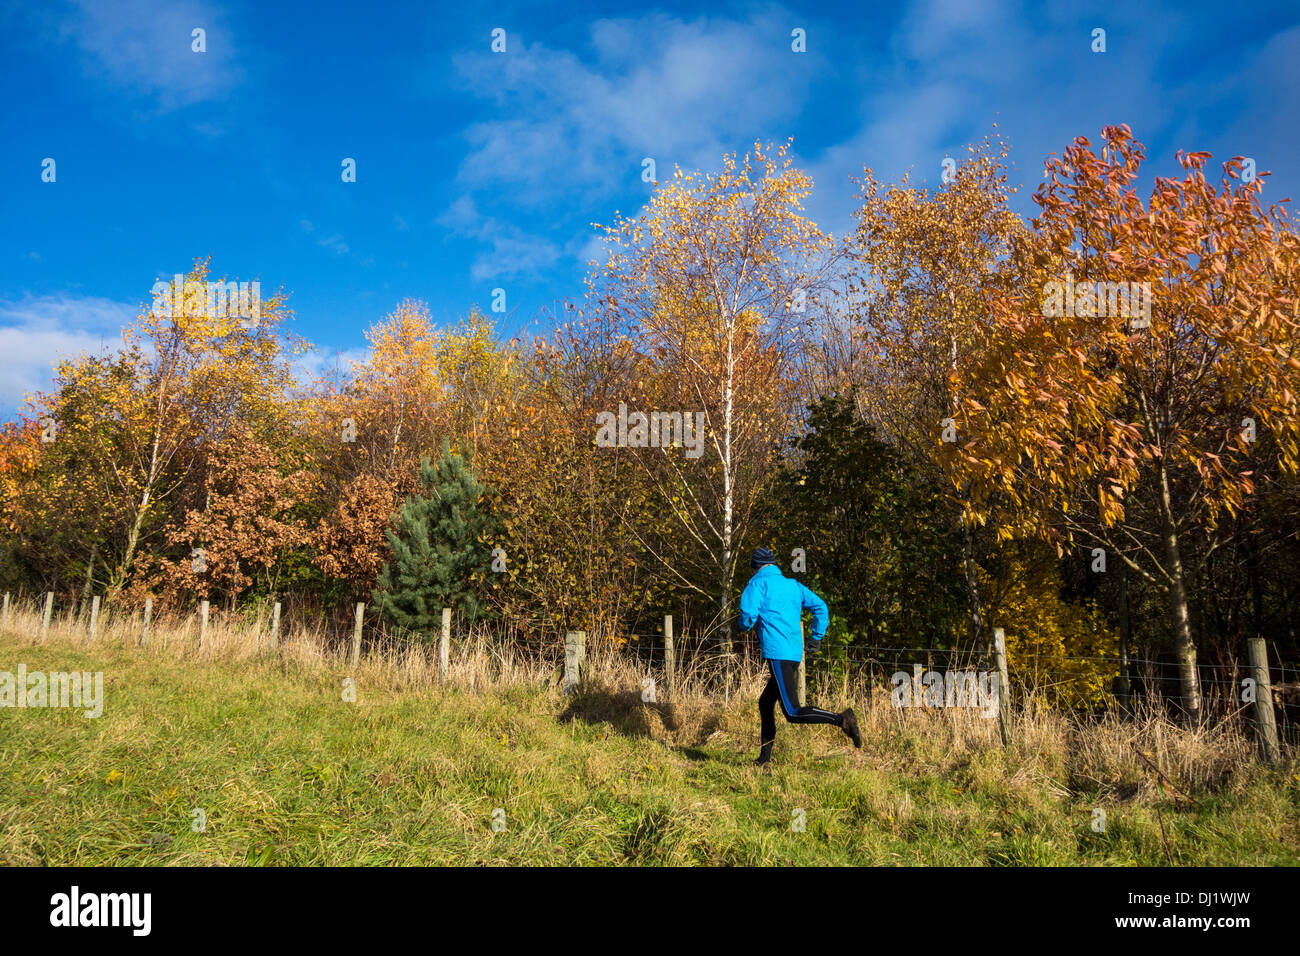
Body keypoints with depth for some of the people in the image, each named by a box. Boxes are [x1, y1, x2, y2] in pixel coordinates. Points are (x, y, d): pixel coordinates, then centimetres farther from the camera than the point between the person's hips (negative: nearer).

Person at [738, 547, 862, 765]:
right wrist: (817, 637, 18)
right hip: (795, 654, 8)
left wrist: (744, 626, 11)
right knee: (765, 704, 19)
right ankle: (764, 758, 22)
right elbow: (820, 607, 15)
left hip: (777, 654, -8)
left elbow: (748, 616, -11)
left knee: (792, 713, -10)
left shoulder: (758, 583, 1)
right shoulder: (793, 585, 20)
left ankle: (841, 719, -23)